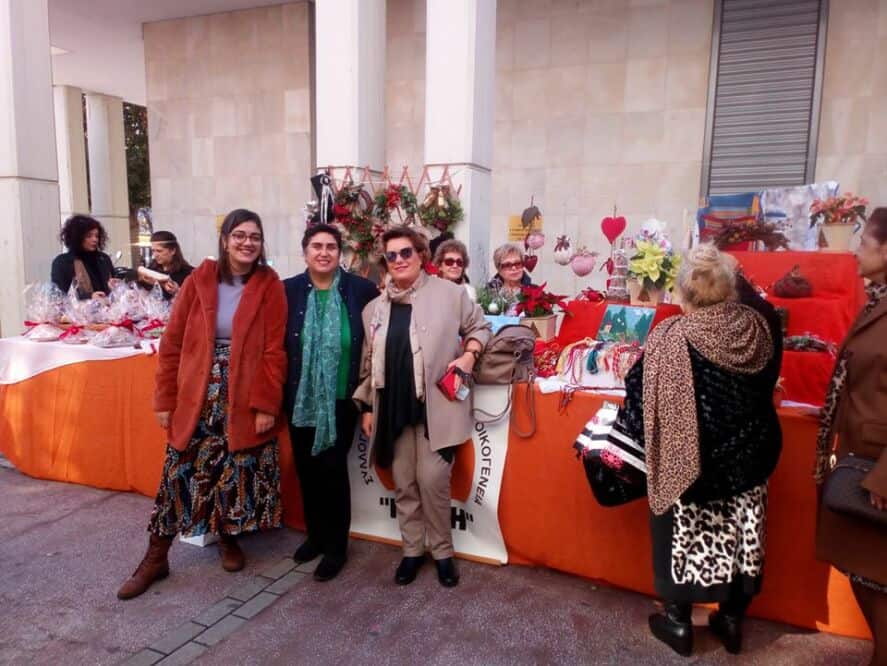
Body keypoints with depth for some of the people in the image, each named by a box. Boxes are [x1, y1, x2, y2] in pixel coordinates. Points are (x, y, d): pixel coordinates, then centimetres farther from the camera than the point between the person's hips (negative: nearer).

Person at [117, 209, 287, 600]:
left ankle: (229, 538, 34)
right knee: (179, 472, 6)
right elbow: (172, 343, 1)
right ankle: (156, 557, 21)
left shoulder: (270, 287, -4)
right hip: (197, 396, 1)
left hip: (246, 399, -1)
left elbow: (274, 351, -7)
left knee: (238, 472, 10)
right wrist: (165, 399, -1)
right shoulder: (199, 280, -1)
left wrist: (266, 404, -12)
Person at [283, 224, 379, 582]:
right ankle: (315, 534, 34)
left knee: (333, 469, 2)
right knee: (306, 468, 14)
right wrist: (280, 390, 0)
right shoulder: (288, 290, -2)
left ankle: (336, 545, 20)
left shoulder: (361, 290, -6)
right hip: (300, 398, 3)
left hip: (342, 398, -2)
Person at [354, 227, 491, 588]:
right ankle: (412, 550, 28)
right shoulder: (375, 308, 11)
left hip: (435, 407, -4)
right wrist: (367, 406, 12)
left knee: (432, 481, -4)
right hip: (393, 408, 5)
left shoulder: (450, 293, -3)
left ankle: (442, 552, 18)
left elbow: (480, 327, 7)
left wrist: (469, 354, -11)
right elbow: (369, 363, 14)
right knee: (404, 484, 11)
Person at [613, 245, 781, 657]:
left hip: (687, 459, -4)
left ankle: (679, 622, 27)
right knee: (739, 533, 18)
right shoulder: (759, 327, -8)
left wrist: (628, 435, 6)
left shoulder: (670, 337, -20)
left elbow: (643, 397, -13)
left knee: (686, 535, 13)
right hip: (748, 457, 4)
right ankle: (732, 619, 34)